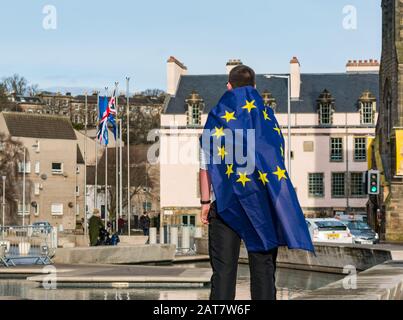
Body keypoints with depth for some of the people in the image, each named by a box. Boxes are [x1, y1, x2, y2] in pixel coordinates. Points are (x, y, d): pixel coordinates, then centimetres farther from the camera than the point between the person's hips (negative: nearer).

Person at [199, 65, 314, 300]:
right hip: (261, 202, 1)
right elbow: (279, 159, 5)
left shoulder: (217, 116, 1)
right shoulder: (267, 115, 5)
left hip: (225, 201, -1)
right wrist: (274, 199, 12)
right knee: (262, 264, 5)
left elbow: (206, 165, -3)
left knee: (224, 266, -1)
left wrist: (205, 201, 0)